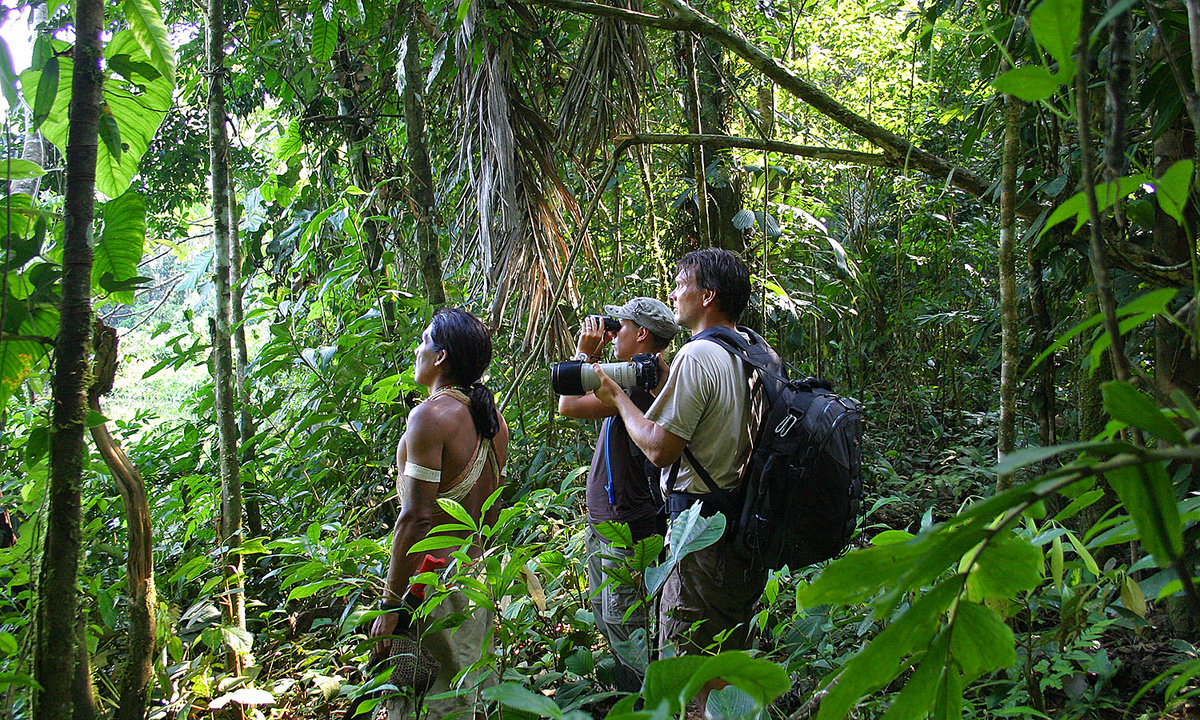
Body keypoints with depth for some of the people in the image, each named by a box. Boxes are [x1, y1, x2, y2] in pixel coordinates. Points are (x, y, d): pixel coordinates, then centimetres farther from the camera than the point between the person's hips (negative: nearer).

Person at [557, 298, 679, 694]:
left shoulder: (643, 381, -20)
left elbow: (569, 405, -21)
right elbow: (584, 397, 26)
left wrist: (584, 352, -9)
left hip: (627, 530, -11)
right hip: (604, 524, 11)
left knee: (624, 625, -2)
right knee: (606, 619, 21)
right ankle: (625, 694, 35)